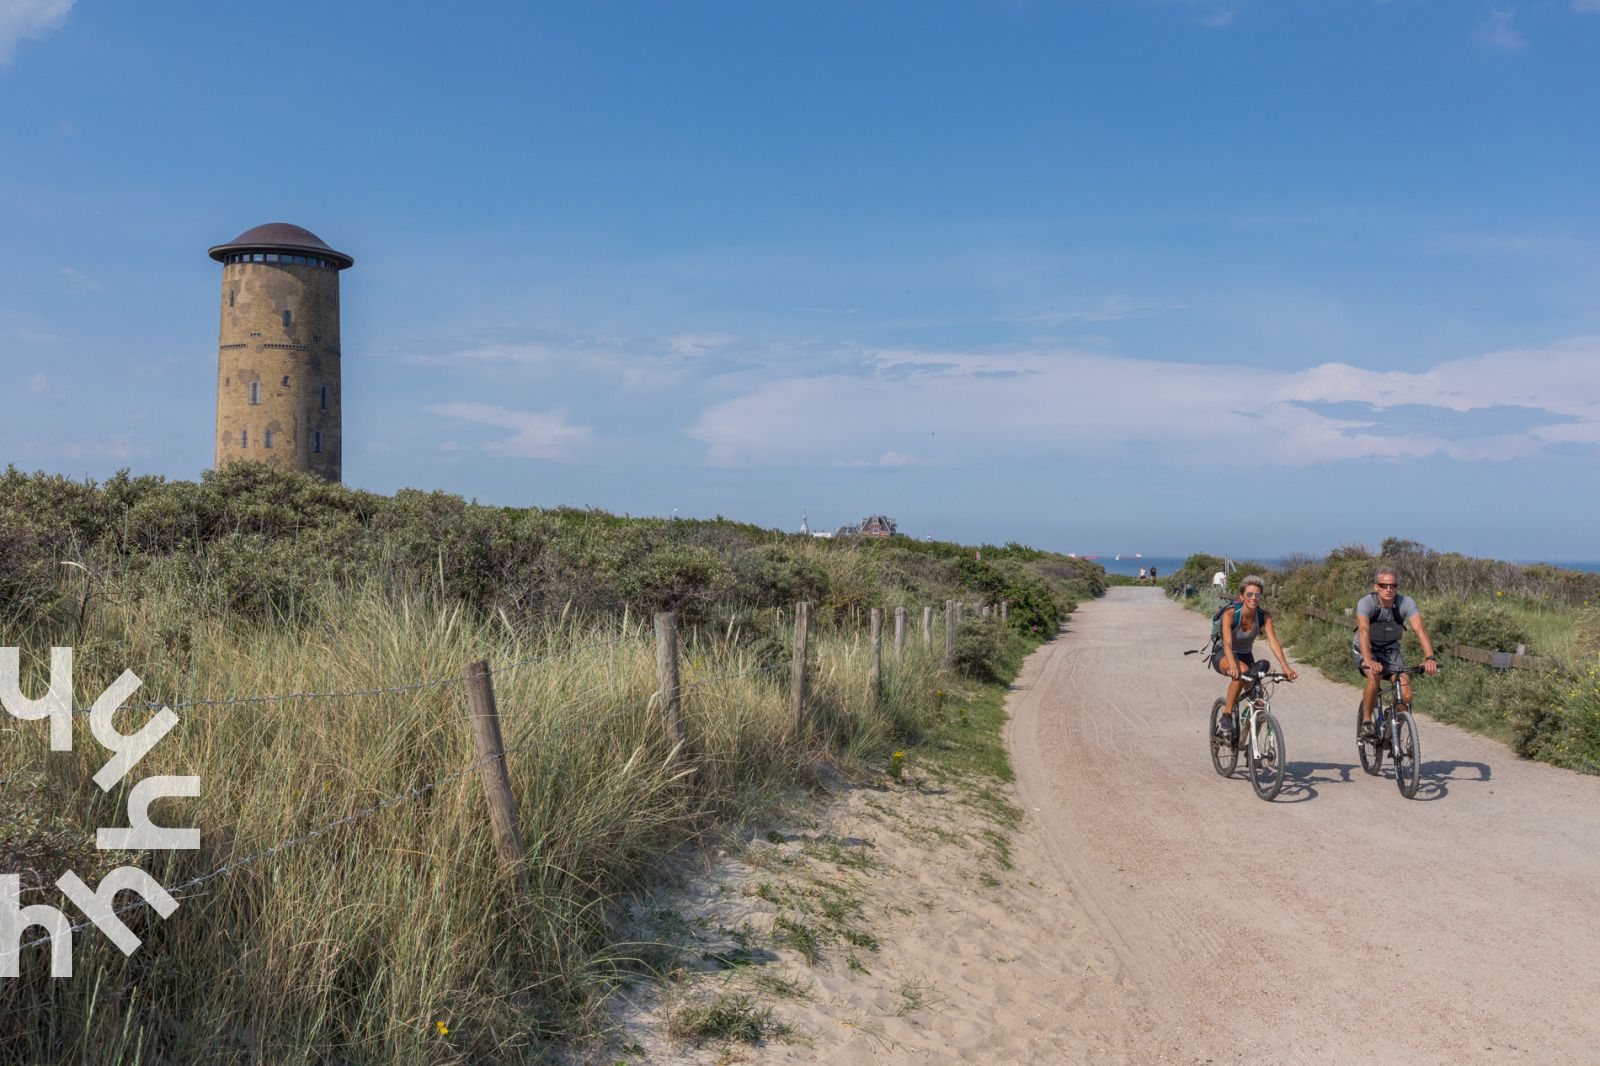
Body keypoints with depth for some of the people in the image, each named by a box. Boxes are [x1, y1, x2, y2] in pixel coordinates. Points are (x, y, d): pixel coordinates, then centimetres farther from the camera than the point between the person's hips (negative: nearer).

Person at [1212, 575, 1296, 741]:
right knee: (1242, 670, -38)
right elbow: (1227, 643, -39)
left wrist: (1285, 666, -41)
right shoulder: (1230, 614, -27)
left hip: (1246, 655, 4)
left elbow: (1273, 641, -26)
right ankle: (1226, 716, -26)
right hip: (1223, 656, -4)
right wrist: (1233, 665, -57)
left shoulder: (1264, 616, -16)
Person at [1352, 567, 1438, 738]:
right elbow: (1363, 630, -42)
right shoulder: (1366, 602, -28)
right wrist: (1368, 660, -58)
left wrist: (1429, 657, -49)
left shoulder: (1406, 602, -22)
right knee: (1374, 677, -32)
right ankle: (1366, 722, -12)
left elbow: (1419, 629, -33)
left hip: (1390, 649, 3)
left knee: (1406, 696, -13)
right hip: (1366, 648, -3)